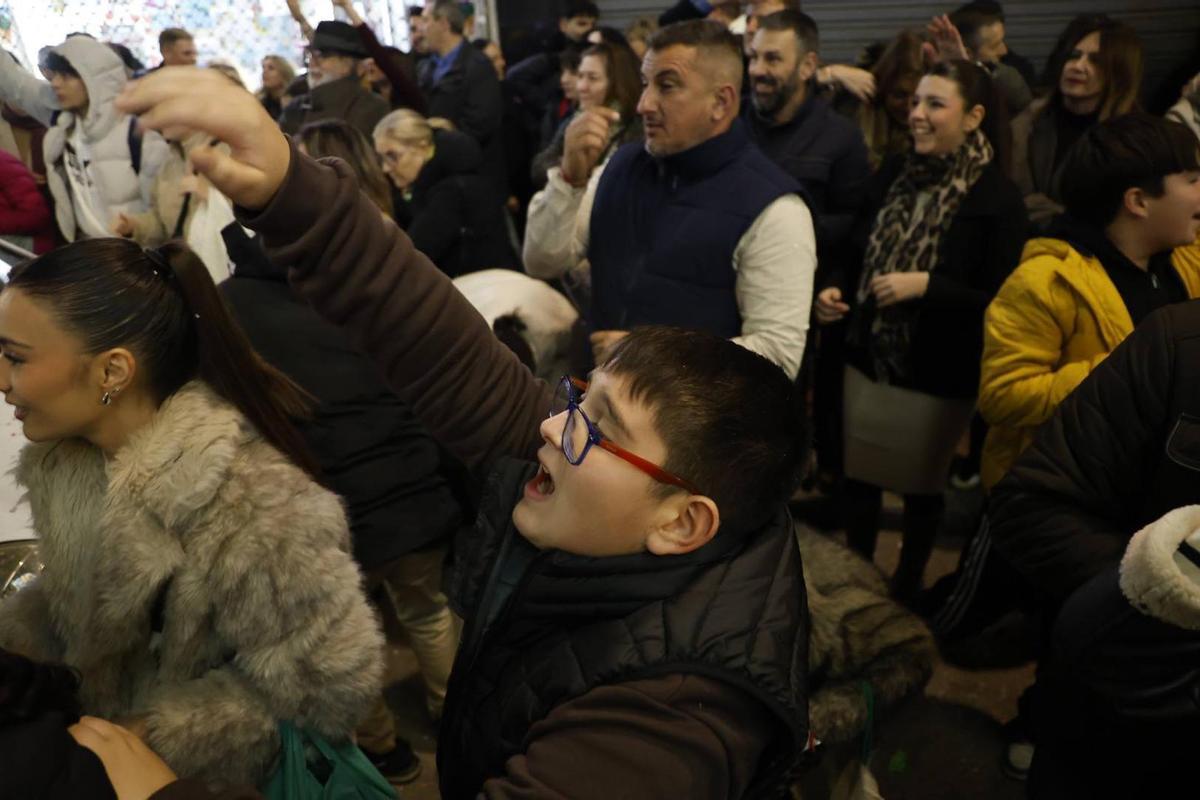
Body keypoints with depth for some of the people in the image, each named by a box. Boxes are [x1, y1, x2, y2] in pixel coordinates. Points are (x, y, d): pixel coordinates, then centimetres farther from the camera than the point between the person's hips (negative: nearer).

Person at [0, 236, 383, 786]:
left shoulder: (244, 506, -35)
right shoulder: (66, 450, -9)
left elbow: (328, 687, -27)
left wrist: (151, 738, -20)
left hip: (209, 776, -6)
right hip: (106, 729, 6)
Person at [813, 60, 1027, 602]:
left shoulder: (998, 197, -12)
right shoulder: (894, 175, 4)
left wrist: (926, 286, -23)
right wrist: (838, 291, -7)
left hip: (938, 373, -4)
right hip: (868, 357, 5)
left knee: (922, 486, 14)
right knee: (859, 475, 12)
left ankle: (907, 589, 37)